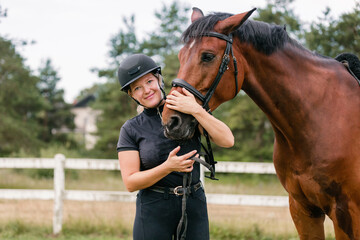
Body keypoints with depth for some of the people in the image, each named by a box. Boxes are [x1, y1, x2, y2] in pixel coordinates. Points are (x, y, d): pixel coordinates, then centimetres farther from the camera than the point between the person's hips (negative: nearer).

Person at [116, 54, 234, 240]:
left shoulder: (189, 112, 2)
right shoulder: (131, 130, -1)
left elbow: (227, 140, -11)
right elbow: (130, 183, -8)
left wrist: (196, 110, -22)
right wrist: (168, 167, -22)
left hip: (195, 207, 1)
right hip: (154, 210, -1)